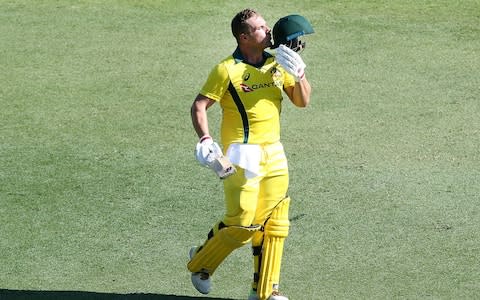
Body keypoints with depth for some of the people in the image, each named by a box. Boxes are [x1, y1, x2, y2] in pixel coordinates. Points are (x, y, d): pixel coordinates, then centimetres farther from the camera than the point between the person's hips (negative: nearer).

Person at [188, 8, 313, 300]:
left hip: (274, 154, 6)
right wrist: (205, 139, -24)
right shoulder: (227, 70, -11)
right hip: (242, 155, -6)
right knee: (242, 223, -9)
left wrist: (299, 75, -9)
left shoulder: (276, 63, 8)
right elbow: (199, 106, -10)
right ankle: (201, 262, 16)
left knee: (275, 225, 5)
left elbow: (302, 101, 10)